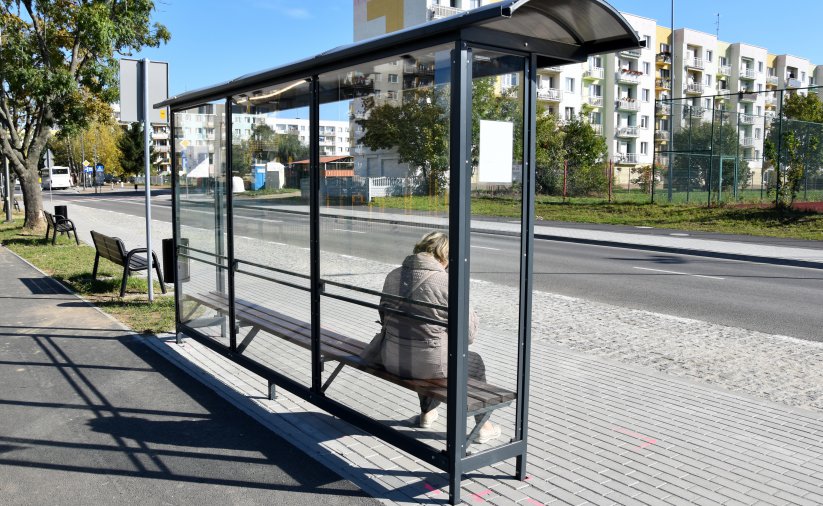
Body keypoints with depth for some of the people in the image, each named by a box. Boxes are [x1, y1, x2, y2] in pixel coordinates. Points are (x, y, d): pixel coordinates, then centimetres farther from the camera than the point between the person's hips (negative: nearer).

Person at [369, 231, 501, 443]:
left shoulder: (393, 276, 1)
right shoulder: (447, 283, -16)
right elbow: (468, 334, -8)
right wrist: (471, 313, 12)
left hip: (392, 360, 6)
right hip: (430, 362, -5)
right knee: (475, 362, 24)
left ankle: (427, 412, 54)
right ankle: (483, 426, 34)